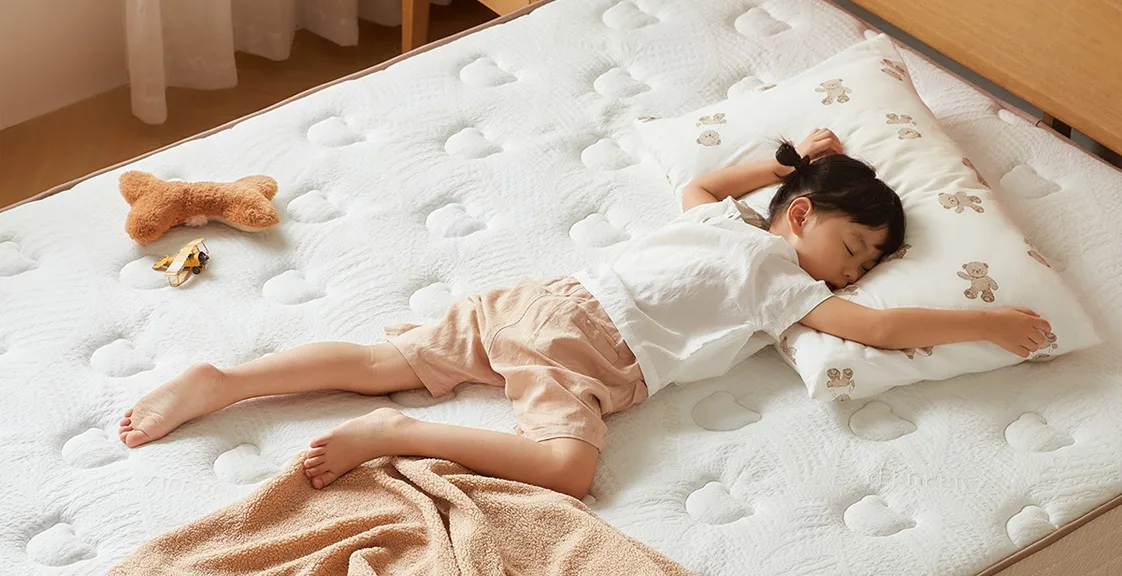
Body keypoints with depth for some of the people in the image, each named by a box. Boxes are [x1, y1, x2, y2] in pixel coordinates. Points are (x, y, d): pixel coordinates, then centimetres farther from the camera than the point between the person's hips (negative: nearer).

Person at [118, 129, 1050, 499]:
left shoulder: (722, 221, 21)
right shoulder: (782, 280, 0)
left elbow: (699, 181, 43)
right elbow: (882, 328, -7)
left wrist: (789, 158, 45)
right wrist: (991, 322, 3)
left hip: (542, 299, 8)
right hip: (585, 345, -8)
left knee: (383, 360, 2)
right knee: (566, 465, -29)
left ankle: (221, 381, -5)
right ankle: (395, 435, -32)